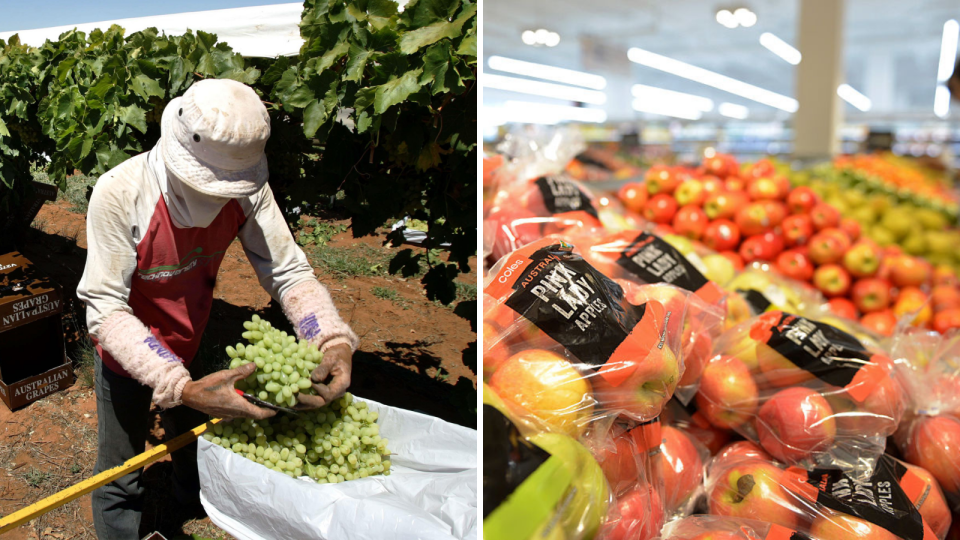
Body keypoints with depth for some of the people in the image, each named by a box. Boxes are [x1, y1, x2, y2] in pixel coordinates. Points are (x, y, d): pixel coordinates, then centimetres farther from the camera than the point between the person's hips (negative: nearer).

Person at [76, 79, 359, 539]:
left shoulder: (246, 187, -23)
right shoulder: (119, 194, -33)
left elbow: (288, 271, -20)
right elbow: (105, 310, -32)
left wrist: (335, 342, -38)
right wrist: (183, 388, -45)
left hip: (190, 347, 4)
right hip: (127, 356, -3)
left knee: (195, 444, 25)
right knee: (121, 480, 9)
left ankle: (192, 501, 55)